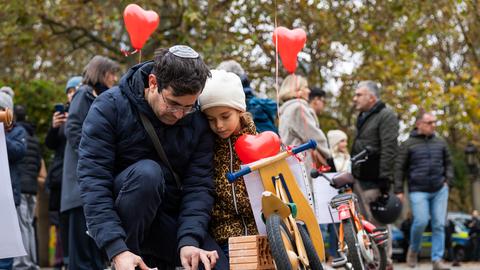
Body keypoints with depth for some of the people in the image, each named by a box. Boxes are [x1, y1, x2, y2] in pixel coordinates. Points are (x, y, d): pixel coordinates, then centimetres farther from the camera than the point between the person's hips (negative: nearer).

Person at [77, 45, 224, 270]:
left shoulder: (198, 121, -5)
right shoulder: (109, 107, -15)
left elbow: (199, 184, -11)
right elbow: (93, 181, -22)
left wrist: (189, 240, -29)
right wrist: (117, 249, -34)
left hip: (171, 220, 3)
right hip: (116, 218, -3)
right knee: (146, 172, -33)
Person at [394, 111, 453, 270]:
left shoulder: (440, 143, 11)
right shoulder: (408, 144, 0)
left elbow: (448, 163, 21)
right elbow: (399, 168, 1)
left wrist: (448, 181, 6)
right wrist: (399, 191, -4)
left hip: (440, 191, 4)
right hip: (418, 191, -3)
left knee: (439, 225, -2)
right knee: (421, 221, -14)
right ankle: (414, 249, 14)